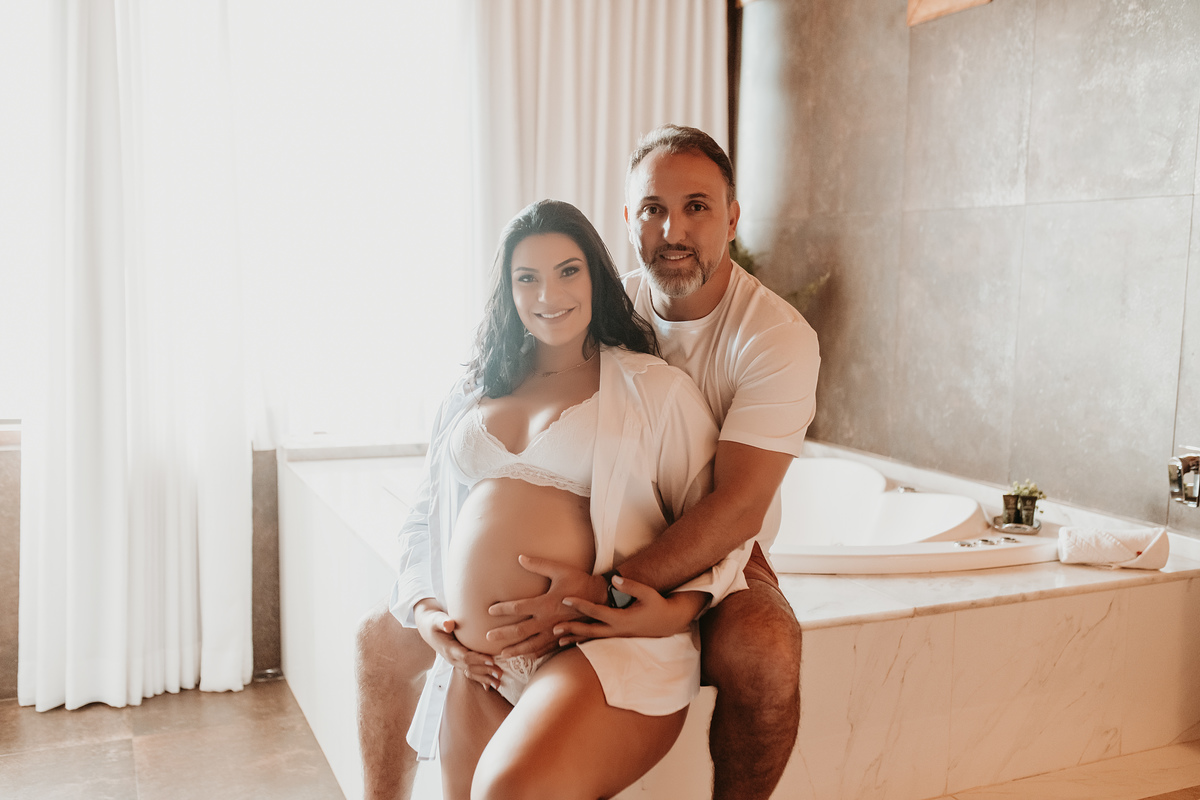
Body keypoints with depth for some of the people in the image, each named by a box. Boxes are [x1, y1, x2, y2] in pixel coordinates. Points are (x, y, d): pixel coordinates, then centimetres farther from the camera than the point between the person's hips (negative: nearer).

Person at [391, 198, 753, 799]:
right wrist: (421, 607, 8)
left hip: (605, 646, -5)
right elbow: (426, 519, 24)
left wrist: (678, 610, -14)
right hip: (476, 668, 5)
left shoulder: (656, 388, 4)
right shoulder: (471, 398, 19)